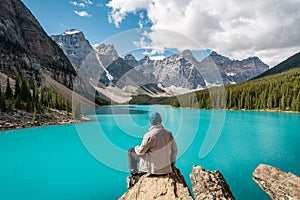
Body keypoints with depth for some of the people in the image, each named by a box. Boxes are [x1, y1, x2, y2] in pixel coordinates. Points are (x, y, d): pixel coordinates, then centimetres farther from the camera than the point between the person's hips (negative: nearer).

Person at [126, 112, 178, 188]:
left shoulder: (149, 136, -24)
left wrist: (136, 148, 9)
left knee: (131, 151, 11)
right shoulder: (168, 133, -6)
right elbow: (174, 149, 3)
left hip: (153, 168, -6)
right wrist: (172, 163, 19)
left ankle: (134, 177, 15)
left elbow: (141, 151, -15)